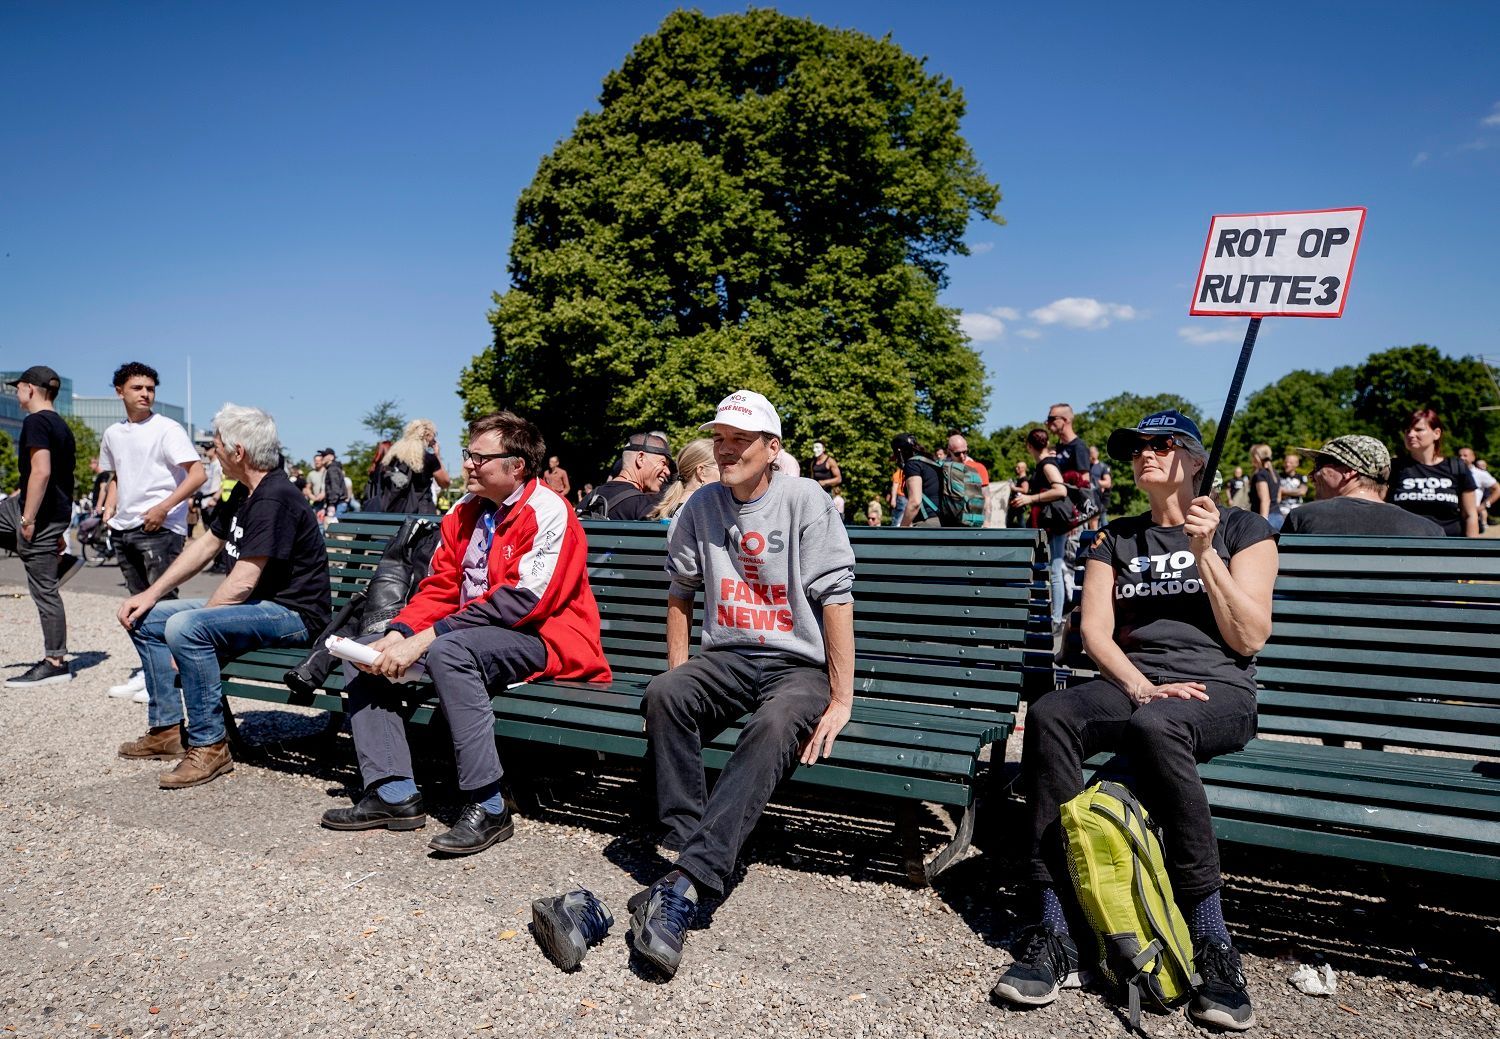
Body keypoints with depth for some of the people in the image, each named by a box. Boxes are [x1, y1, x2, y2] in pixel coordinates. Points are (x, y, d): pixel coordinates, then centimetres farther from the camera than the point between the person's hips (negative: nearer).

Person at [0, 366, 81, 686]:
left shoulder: (36, 422, -14)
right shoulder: (60, 425, 14)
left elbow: (41, 471, -24)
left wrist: (28, 519, -21)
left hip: (42, 514, -9)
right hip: (56, 509, 9)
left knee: (44, 591, -4)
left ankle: (56, 664, 1)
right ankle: (58, 561, 20)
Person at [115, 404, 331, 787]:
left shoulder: (275, 498, -21)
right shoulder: (244, 493, 11)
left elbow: (243, 582, -24)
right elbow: (206, 545, 20)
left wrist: (193, 622, -14)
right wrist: (152, 594, 13)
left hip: (293, 614, -11)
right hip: (258, 605, 11)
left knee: (184, 628, -31)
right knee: (143, 619, 11)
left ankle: (209, 746, -19)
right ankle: (167, 728, 14)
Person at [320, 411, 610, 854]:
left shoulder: (549, 511, -14)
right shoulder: (463, 512, 10)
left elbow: (523, 600, -23)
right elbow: (440, 588, 8)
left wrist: (427, 637, -25)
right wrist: (397, 634, -12)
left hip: (544, 640, -8)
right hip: (469, 636, 9)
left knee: (448, 650, -35)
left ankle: (487, 807, -27)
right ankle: (394, 793, -3)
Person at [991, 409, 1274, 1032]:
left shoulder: (1242, 529, 10)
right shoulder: (1116, 540, 19)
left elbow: (1250, 638, -1)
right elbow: (1095, 631, 6)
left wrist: (1203, 552, -10)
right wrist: (1141, 686, -13)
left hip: (1217, 693, -3)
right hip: (1130, 686, 3)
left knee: (1156, 725, -40)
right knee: (1048, 715, -32)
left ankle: (1211, 944, -29)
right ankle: (1055, 934, -32)